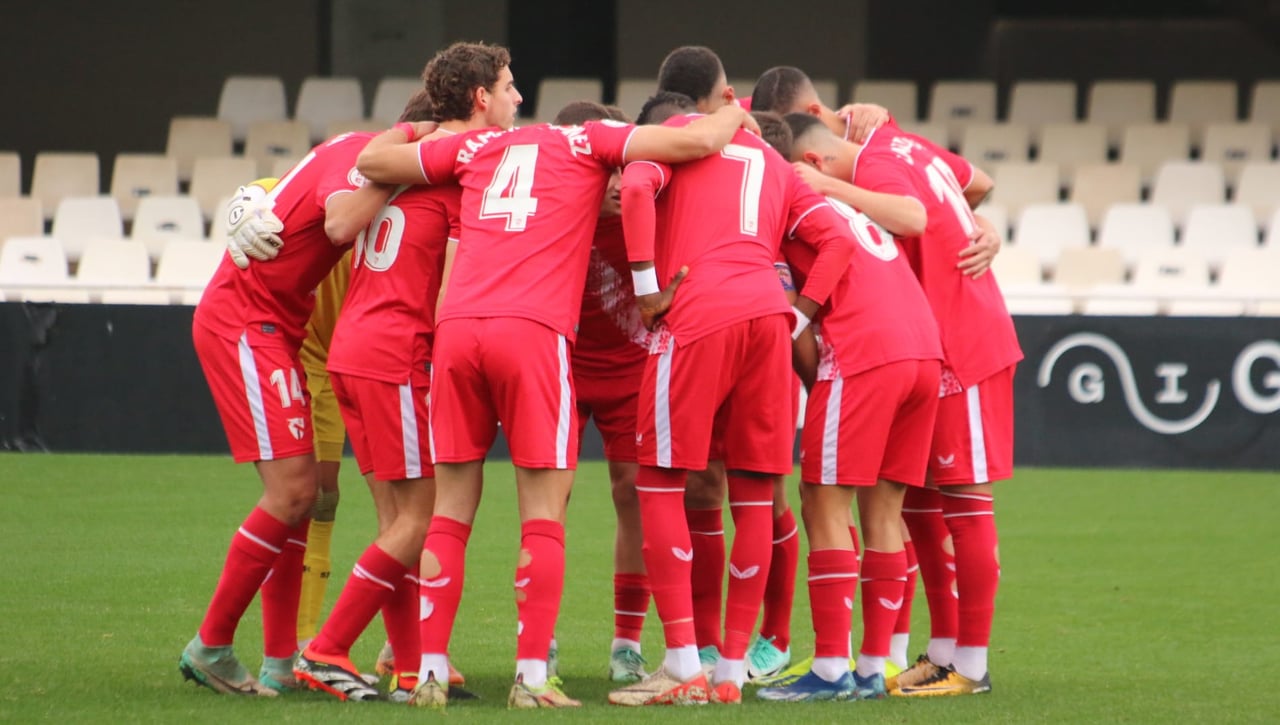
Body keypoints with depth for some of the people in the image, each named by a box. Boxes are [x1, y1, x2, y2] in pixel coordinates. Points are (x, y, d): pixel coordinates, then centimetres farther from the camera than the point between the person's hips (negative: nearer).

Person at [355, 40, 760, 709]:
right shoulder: (587, 142, 14)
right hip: (533, 332, -3)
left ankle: (431, 671, 4)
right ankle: (532, 677, -5)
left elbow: (371, 161, 24)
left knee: (451, 509, 9)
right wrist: (736, 116, 28)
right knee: (543, 513, 2)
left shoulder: (471, 150, 20)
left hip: (457, 327, 3)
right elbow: (698, 141, 7)